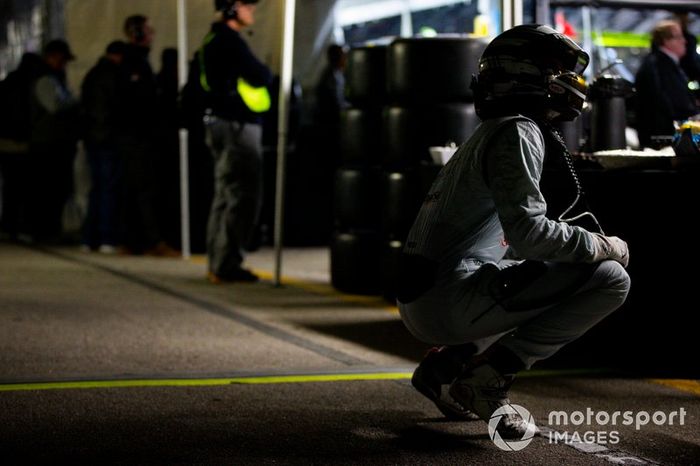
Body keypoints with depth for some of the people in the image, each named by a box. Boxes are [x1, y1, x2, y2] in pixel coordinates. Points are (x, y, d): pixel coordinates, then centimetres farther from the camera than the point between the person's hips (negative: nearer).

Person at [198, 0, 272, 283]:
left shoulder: (214, 39, 16)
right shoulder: (229, 41, -16)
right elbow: (259, 77, -19)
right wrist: (267, 73, 1)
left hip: (220, 127, 11)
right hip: (237, 127, -11)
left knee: (225, 196, 15)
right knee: (243, 197, -8)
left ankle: (218, 264, 20)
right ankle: (225, 266, -8)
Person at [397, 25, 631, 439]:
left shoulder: (491, 133, 24)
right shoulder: (519, 132, -7)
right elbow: (528, 230, -19)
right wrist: (603, 246, -6)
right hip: (453, 300, -10)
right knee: (611, 278, -12)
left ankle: (446, 362, 16)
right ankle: (488, 377, -12)